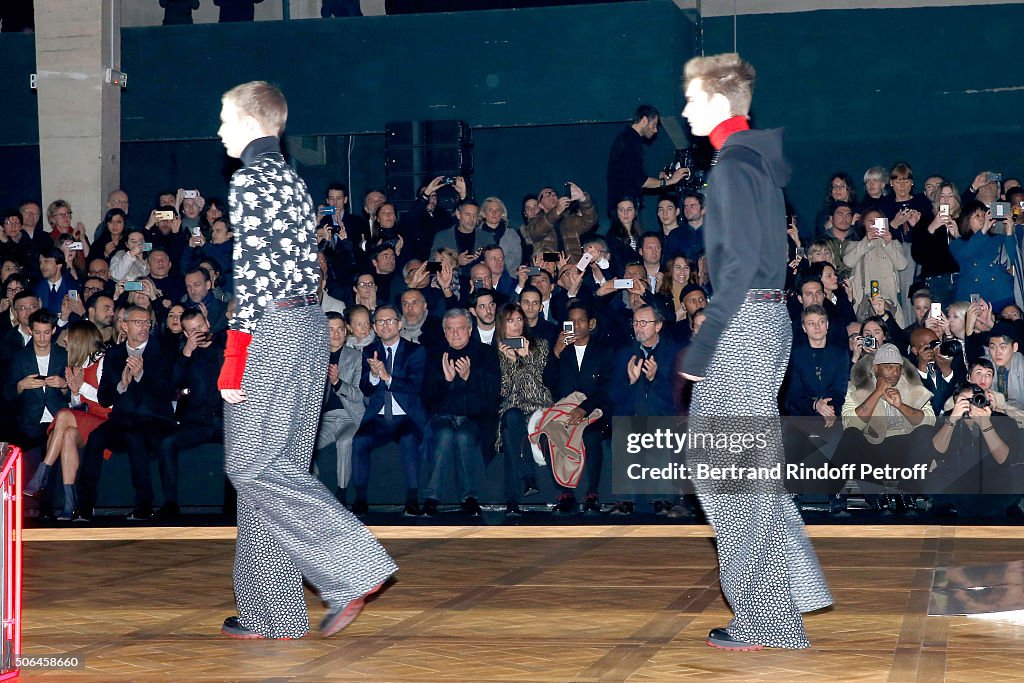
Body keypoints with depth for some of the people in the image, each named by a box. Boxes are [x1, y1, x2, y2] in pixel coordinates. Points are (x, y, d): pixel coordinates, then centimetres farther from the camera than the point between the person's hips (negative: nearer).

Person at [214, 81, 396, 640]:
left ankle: (354, 570, -13)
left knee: (252, 463, -7)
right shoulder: (291, 179, 17)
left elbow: (251, 275, -17)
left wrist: (234, 360, -16)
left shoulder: (249, 180, -10)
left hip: (268, 330, -9)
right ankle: (269, 614, 12)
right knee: (277, 464, 9)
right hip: (307, 324, 9)